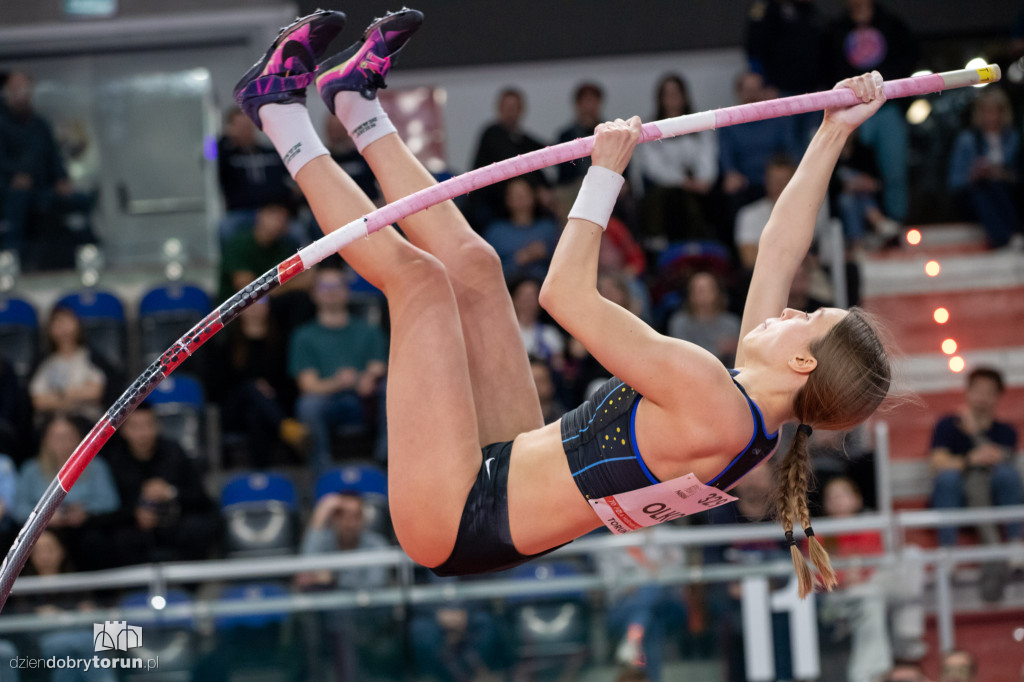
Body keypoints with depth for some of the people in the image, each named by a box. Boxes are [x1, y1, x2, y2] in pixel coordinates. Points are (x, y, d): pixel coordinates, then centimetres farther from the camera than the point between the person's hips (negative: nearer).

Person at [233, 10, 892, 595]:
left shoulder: (710, 401, -28)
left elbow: (566, 294, -27)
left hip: (457, 518, -9)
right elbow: (781, 250, 10)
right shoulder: (755, 411, -2)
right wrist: (834, 134, 14)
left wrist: (607, 170, -17)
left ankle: (283, 113, 12)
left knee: (417, 274, -6)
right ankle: (356, 100, 30)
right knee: (472, 265, 12)